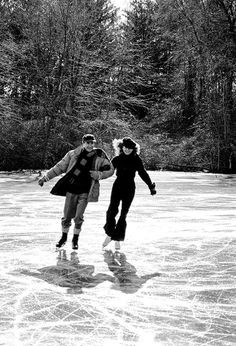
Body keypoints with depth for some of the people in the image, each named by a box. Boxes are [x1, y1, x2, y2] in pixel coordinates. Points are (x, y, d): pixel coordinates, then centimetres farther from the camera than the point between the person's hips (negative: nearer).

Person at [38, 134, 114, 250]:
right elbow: (59, 167, 5)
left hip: (85, 191, 0)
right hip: (71, 189, 1)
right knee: (67, 216, 6)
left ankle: (75, 239, 20)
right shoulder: (73, 154, 0)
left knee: (78, 217, -2)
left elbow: (110, 170, 9)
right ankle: (64, 238, 29)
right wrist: (45, 177, 2)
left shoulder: (99, 157, 1)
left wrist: (99, 175, -9)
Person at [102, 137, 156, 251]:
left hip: (129, 189, 0)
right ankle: (109, 234, 11)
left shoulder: (136, 160, 0)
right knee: (112, 210, -9)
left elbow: (143, 173, 6)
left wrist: (151, 186, 3)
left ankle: (117, 239, 10)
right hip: (117, 186, 0)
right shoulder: (117, 159, 1)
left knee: (123, 214, 1)